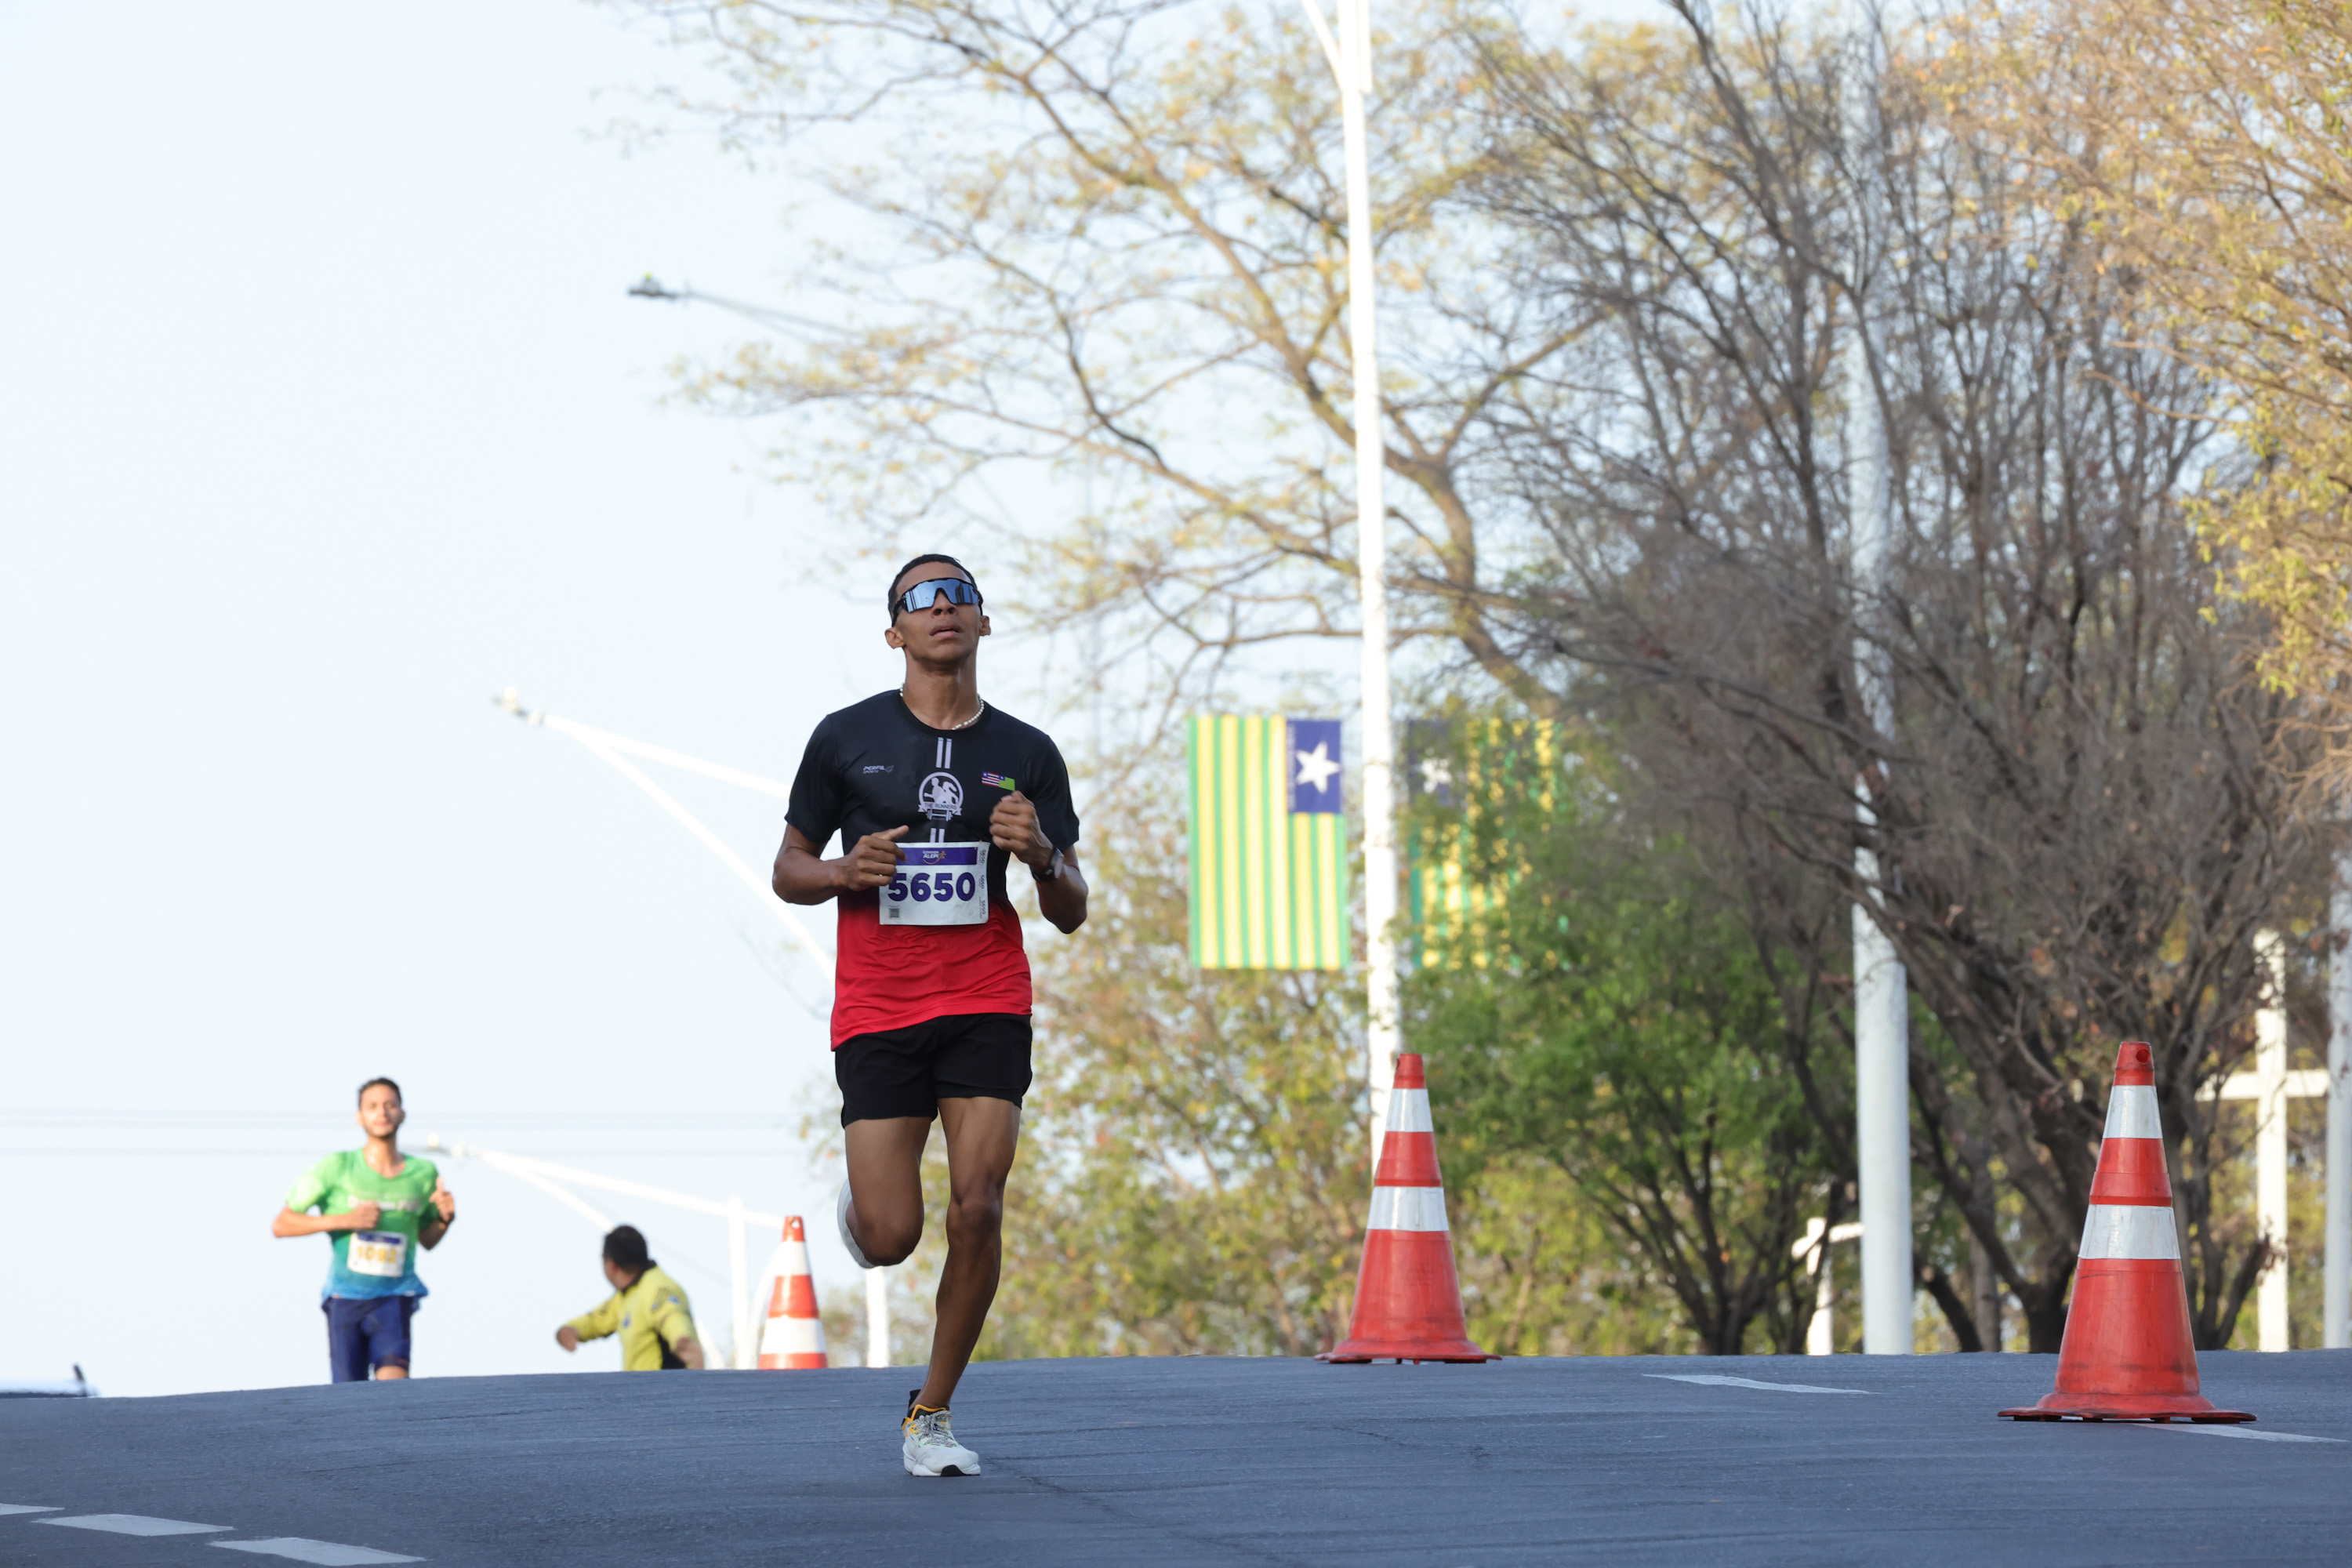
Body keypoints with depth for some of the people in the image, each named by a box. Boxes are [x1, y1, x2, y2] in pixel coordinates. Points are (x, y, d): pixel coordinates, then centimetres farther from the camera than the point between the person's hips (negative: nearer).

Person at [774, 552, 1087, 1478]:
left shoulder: (1027, 755, 5)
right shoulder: (846, 739, 1)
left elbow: (1070, 914, 8)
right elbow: (789, 872, 10)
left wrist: (1042, 856, -14)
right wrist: (847, 872, -12)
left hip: (986, 1008, 1)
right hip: (875, 1012, -1)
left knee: (976, 1209, -13)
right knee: (890, 1240, -8)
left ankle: (933, 1413, 5)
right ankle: (858, 1202, 31)